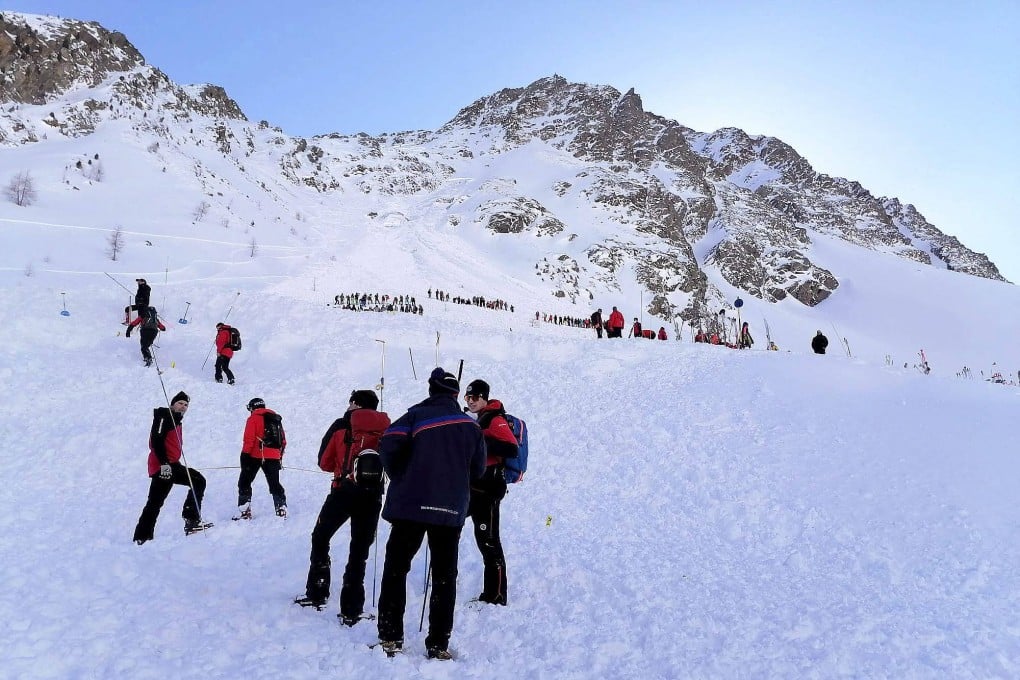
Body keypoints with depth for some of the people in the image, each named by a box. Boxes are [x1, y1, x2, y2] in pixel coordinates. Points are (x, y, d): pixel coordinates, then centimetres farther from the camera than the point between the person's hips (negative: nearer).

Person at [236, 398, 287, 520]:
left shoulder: (253, 418, 0)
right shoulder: (277, 419, 18)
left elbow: (249, 439, -10)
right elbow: (283, 441, 19)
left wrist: (245, 455, -9)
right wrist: (280, 457, 26)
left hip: (256, 456, -5)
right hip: (274, 457, 5)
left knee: (244, 482, 6)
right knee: (275, 484, 13)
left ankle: (244, 511, -2)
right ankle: (281, 508, 4)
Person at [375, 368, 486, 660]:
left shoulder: (417, 415, -1)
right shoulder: (470, 425, 9)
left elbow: (389, 446, -13)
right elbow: (478, 469, 12)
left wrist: (401, 479, 4)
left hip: (411, 504, -2)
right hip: (452, 510, 3)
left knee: (396, 568, 8)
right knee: (444, 576, 9)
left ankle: (390, 638, 8)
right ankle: (438, 644, 9)